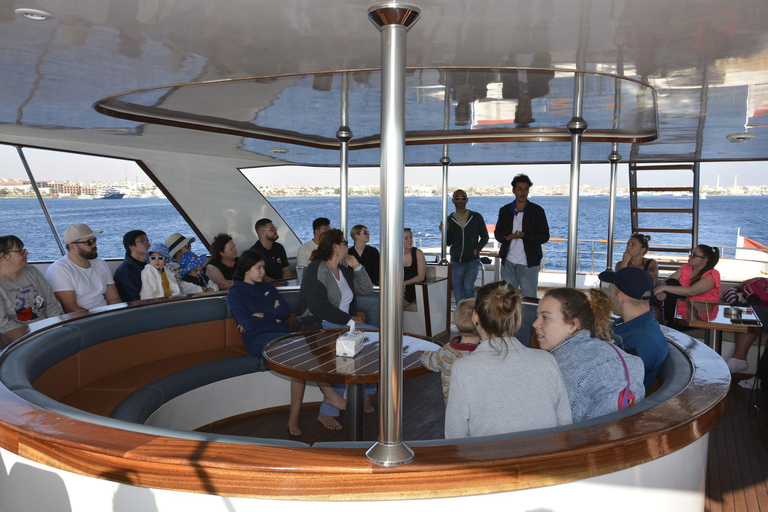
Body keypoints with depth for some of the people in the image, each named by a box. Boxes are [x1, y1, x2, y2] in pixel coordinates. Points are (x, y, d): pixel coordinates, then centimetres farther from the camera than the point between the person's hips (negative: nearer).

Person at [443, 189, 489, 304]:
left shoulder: (476, 217, 4)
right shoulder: (449, 220, 7)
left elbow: (485, 236, 10)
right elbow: (448, 242, 10)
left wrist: (477, 249, -6)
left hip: (473, 261, -2)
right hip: (456, 262, 2)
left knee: (468, 287, -24)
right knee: (458, 297, 2)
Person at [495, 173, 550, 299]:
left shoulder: (537, 211, 1)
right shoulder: (505, 210, 10)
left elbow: (545, 236, -1)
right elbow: (498, 233, 14)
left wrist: (524, 236, -18)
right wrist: (506, 237, -10)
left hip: (528, 263, -3)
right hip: (508, 262, 3)